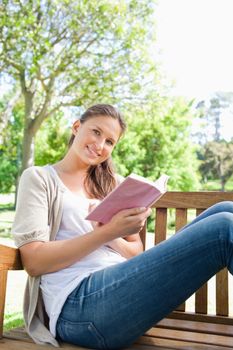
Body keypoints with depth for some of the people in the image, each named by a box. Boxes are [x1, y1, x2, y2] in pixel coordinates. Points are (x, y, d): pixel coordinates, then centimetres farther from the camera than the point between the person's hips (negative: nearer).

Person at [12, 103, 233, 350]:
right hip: (79, 304, -6)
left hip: (123, 287, 6)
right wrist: (107, 233, -14)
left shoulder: (112, 184, 22)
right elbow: (33, 262, -5)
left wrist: (111, 237, -5)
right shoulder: (38, 177, 7)